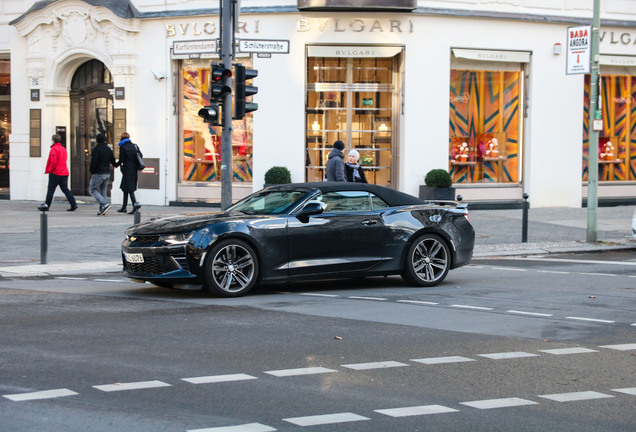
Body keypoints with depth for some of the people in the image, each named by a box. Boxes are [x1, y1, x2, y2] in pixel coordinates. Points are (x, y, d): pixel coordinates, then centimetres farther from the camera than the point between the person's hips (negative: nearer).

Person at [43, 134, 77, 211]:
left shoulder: (54, 149, -12)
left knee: (50, 190, 3)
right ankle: (74, 204, -5)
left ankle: (47, 205, 9)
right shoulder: (63, 149, 15)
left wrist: (49, 170, -8)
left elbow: (53, 162, -22)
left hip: (55, 173, -7)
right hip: (64, 173, 7)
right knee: (65, 189, 6)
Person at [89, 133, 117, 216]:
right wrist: (116, 165, 38)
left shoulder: (96, 149, -12)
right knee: (103, 191, 12)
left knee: (92, 190, 2)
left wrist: (92, 172, -4)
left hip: (98, 174, -7)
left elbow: (93, 162, -18)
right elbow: (113, 162, 15)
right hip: (107, 173, 7)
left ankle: (105, 204, -14)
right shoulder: (108, 149, 9)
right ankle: (102, 210, 8)